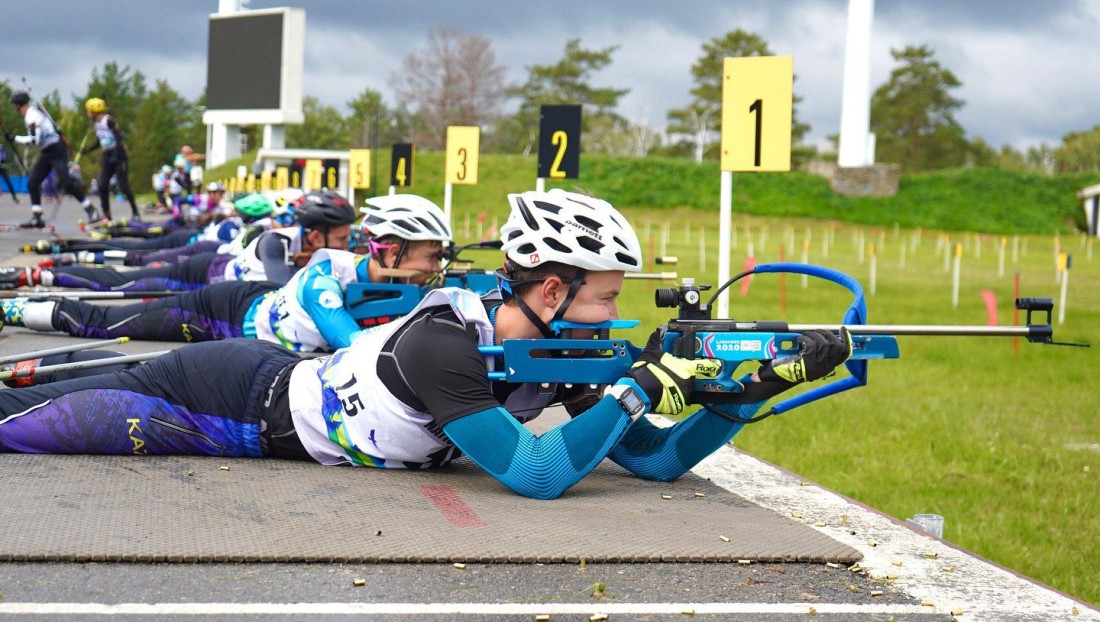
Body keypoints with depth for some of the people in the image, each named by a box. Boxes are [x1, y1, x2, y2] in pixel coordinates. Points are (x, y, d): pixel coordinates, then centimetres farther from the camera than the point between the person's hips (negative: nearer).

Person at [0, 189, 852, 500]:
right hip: (243, 391, -7)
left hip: (293, 382, 7)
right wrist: (644, 386, -36)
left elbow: (657, 458, -7)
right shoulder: (441, 343, -34)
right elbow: (536, 474, -41)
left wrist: (763, 383, -19)